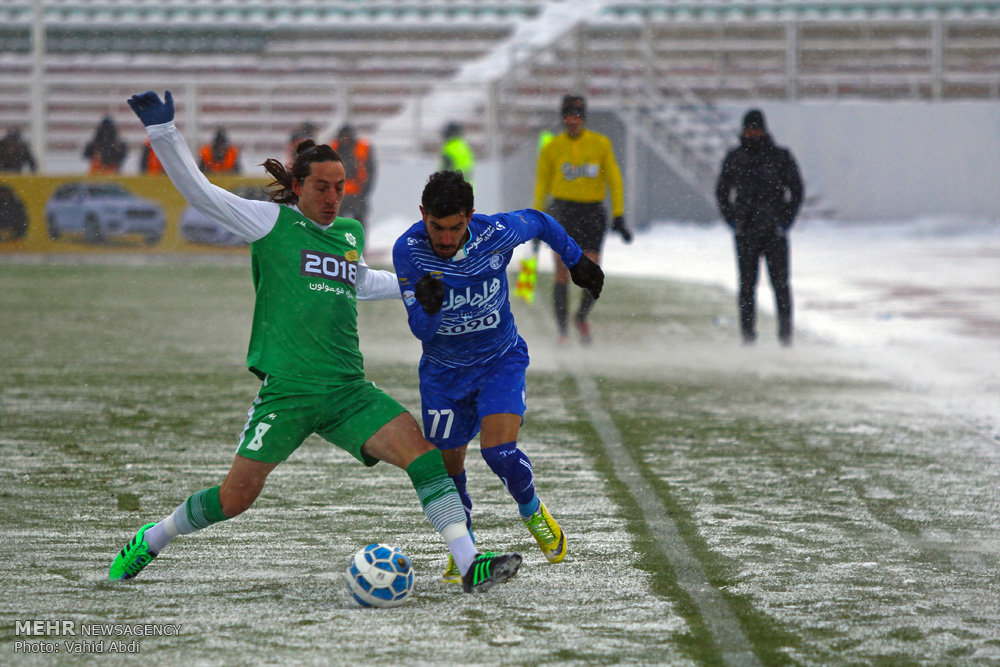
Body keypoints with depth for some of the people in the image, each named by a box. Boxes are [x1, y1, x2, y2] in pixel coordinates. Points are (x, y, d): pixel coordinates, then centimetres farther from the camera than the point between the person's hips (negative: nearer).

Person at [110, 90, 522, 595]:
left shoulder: (350, 234, 16)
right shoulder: (272, 221, 0)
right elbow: (199, 192, -5)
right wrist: (162, 132, -13)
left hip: (348, 392, 5)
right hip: (286, 391, -5)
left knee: (420, 450, -15)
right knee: (235, 497, -3)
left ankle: (470, 566, -19)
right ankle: (148, 542, 23)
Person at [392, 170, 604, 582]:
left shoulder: (496, 234, -24)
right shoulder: (408, 251, -23)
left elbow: (539, 222, 1)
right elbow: (421, 331, -23)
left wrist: (577, 261, 15)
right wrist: (430, 307, -47)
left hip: (500, 360, -1)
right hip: (443, 370, 2)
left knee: (499, 451, -20)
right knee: (446, 467, 5)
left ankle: (531, 511, 13)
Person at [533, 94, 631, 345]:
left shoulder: (601, 144, 3)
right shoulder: (551, 148, 3)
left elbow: (614, 180, 6)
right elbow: (542, 185, 9)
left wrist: (619, 217, 1)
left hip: (593, 212, 1)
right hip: (562, 211, -1)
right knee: (562, 273, -8)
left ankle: (581, 317, 25)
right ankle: (563, 331, -1)